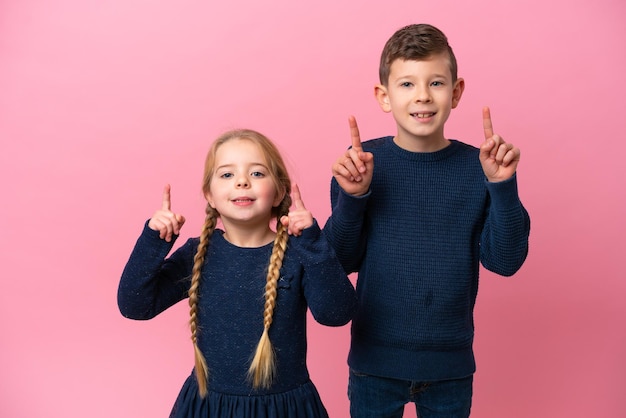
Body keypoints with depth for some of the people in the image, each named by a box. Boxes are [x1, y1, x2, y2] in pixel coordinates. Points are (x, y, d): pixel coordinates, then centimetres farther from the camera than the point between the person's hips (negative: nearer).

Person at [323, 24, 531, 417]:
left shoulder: (477, 167, -6)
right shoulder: (362, 163, -8)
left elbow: (505, 261, -7)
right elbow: (344, 261, -6)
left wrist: (502, 185, -18)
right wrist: (352, 196, -21)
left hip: (451, 364, 1)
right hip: (375, 359, -1)